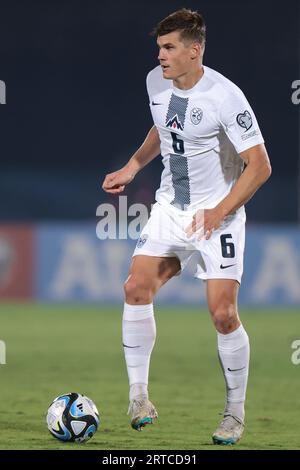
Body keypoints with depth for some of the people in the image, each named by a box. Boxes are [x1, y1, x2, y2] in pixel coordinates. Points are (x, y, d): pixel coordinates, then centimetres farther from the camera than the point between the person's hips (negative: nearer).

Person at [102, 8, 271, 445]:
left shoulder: (225, 97, -21)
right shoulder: (156, 82, 0)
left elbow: (259, 165, -20)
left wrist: (219, 211, -26)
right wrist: (133, 166, 12)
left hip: (217, 214, -6)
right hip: (170, 208, 6)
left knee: (223, 314, -11)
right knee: (136, 289, -10)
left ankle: (235, 414, 7)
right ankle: (139, 396, 0)